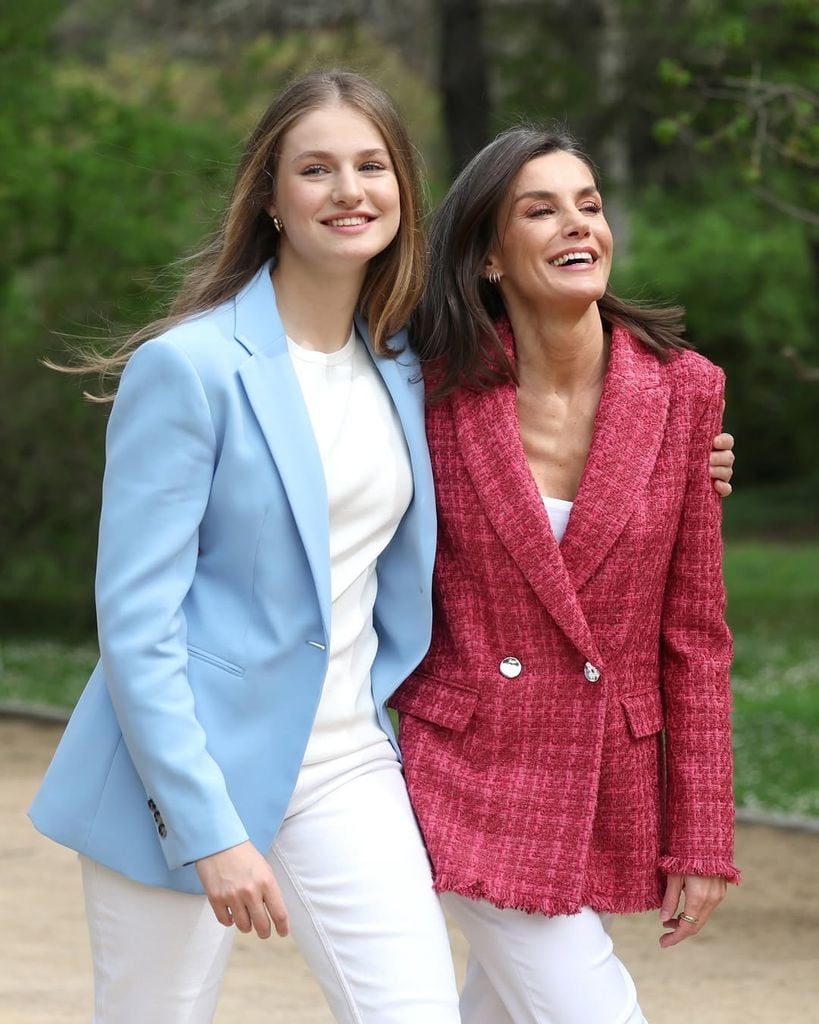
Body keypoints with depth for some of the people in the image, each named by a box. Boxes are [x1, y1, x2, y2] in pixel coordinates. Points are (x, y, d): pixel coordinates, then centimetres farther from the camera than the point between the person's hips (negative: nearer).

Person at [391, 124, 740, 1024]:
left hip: (612, 796, 2)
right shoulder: (441, 394, -7)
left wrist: (702, 838, -1)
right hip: (475, 778, -2)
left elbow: (693, 633, -1)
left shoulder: (681, 391, -4)